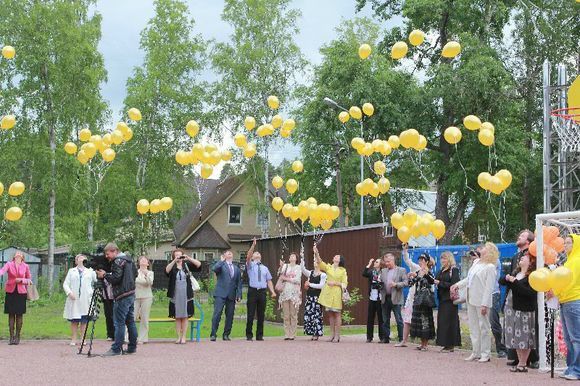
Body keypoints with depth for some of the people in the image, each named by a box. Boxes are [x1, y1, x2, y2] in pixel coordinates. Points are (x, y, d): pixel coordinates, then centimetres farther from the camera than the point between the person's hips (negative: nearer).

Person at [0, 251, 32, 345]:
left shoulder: (25, 266, 4)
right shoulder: (9, 264, 1)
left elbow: (29, 280, 12)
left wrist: (22, 280, -8)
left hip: (21, 292, 0)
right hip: (11, 292, 0)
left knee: (19, 315, 2)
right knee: (11, 314, 1)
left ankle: (17, 337, 10)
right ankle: (11, 337, 6)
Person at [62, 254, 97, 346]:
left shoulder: (90, 271, 14)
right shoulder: (71, 271, 13)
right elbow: (65, 284, 6)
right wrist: (69, 293, -10)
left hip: (86, 299, 0)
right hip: (74, 299, 0)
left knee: (84, 320, 0)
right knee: (74, 320, 0)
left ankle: (82, 339, 6)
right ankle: (73, 339, 5)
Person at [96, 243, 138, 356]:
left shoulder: (118, 261, -12)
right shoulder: (128, 260, 16)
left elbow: (116, 278, -19)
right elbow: (135, 273, 24)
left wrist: (105, 275, -5)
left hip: (122, 297, -10)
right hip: (131, 294, 10)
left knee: (119, 323, -8)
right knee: (130, 321, 11)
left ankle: (116, 348, -8)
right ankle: (132, 347, 13)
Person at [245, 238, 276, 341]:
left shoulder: (265, 268, 18)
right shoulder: (250, 266, 7)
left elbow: (269, 281, 12)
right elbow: (248, 256, -12)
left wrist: (272, 291, -2)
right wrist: (253, 245, -22)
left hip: (262, 291, 3)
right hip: (253, 291, -3)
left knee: (261, 315, 5)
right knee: (251, 314, -4)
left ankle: (259, 335, 12)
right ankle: (249, 335, 3)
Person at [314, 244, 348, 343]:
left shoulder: (343, 271, 4)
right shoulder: (328, 267, 9)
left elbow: (344, 283, 0)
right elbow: (319, 262, -8)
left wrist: (335, 283, -13)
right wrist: (316, 253, -24)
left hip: (336, 293, -3)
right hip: (327, 293, 3)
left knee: (337, 313, -3)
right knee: (330, 314, 6)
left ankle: (337, 335, -1)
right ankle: (333, 335, 11)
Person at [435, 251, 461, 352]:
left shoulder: (454, 270, -8)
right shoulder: (442, 270, 17)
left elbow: (453, 285, -16)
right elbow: (436, 280, 17)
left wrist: (440, 283, -15)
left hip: (450, 299, -8)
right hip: (442, 299, 8)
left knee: (448, 322, -7)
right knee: (441, 321, 6)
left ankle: (450, 345, -3)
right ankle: (446, 344, 10)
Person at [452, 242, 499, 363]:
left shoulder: (490, 267, -14)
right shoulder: (476, 262, 10)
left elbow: (489, 287, -17)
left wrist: (485, 305, -20)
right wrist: (458, 285, 16)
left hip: (481, 302, -8)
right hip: (471, 300, 8)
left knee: (484, 328, 2)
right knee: (473, 327, 13)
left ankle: (485, 354, 10)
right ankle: (476, 353, 21)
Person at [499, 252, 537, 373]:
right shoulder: (516, 273, 16)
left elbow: (530, 292, -21)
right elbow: (501, 281, 18)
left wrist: (515, 282, -19)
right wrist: (507, 279, -4)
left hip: (524, 310, -8)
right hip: (512, 309, 8)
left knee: (523, 337, -4)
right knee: (516, 337, 10)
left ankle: (522, 364, 2)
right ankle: (520, 362, 17)